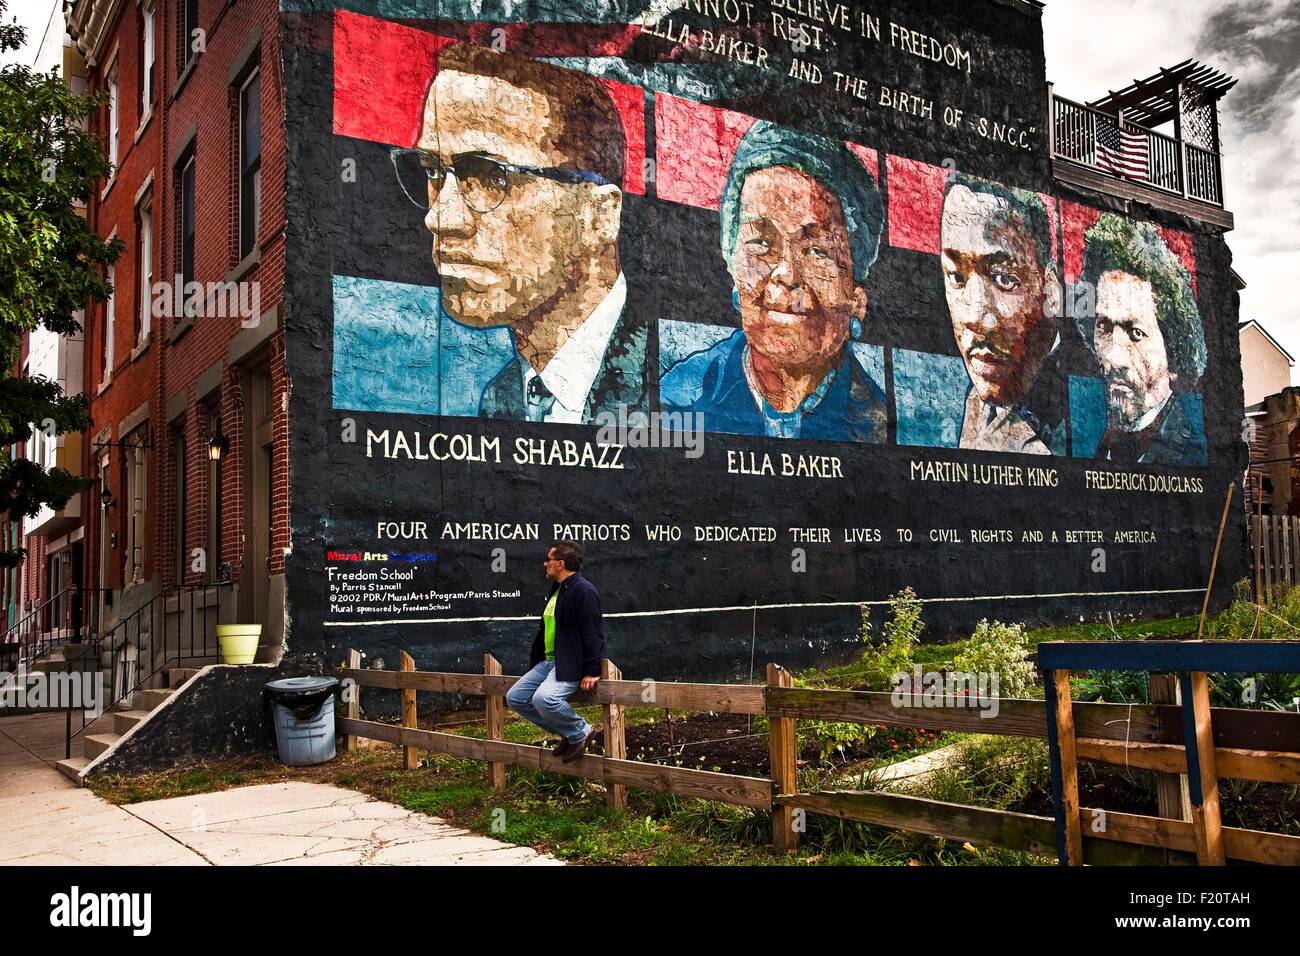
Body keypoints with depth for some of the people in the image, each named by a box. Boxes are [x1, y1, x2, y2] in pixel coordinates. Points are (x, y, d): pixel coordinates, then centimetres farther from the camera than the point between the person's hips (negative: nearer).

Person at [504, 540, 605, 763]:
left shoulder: (583, 590, -14)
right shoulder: (556, 590, 17)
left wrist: (592, 672, -21)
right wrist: (534, 661, 21)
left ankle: (580, 733, -5)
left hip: (570, 665, -11)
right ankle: (567, 733, 11)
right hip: (548, 661, 11)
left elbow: (593, 633, -19)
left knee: (543, 698, -33)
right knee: (514, 698, 4)